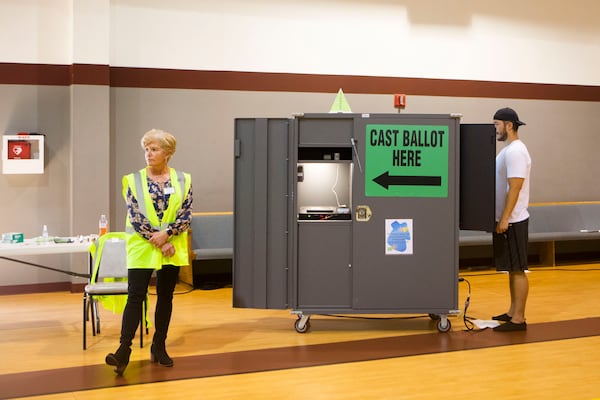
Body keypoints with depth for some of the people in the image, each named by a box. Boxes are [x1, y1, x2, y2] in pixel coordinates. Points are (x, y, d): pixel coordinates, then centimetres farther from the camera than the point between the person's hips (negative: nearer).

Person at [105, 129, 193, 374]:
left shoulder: (183, 181, 3)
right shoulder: (134, 181, 0)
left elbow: (186, 216, -2)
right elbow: (135, 216, -7)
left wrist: (166, 234, -17)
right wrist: (158, 241, -14)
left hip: (172, 249, 2)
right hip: (141, 249, -2)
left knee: (165, 297, 9)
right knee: (135, 297, -8)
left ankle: (159, 347, 20)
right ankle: (124, 349, -10)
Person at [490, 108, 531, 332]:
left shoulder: (515, 151, -16)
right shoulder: (508, 150, 15)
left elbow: (515, 187, -22)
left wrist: (505, 218, -23)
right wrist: (501, 218, 19)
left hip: (512, 221, -10)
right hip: (505, 220, 10)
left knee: (517, 270, -6)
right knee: (512, 269, 14)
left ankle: (518, 319, -3)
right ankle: (513, 312, 21)